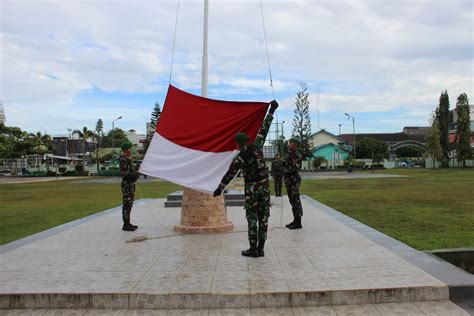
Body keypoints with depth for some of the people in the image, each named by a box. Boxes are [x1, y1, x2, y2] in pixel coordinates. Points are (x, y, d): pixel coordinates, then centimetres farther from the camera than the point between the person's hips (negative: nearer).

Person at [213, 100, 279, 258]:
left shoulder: (239, 158, -7)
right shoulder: (257, 146, 1)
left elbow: (229, 175, -3)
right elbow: (264, 129, 7)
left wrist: (219, 189, 7)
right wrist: (271, 111, 13)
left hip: (252, 189, -4)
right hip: (264, 187, 4)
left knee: (252, 218, 3)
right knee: (263, 218, 6)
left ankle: (253, 249, 6)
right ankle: (260, 249, 10)